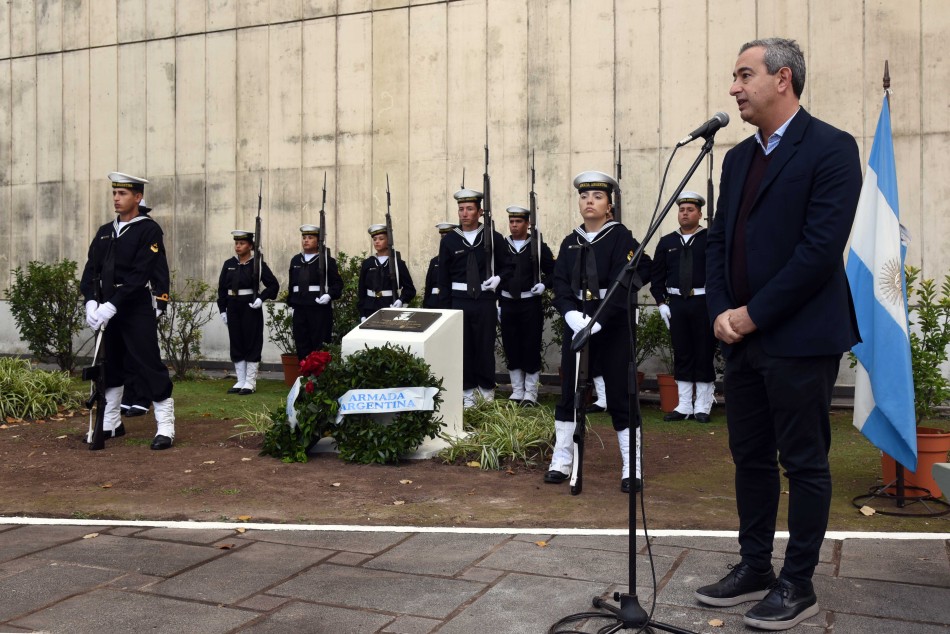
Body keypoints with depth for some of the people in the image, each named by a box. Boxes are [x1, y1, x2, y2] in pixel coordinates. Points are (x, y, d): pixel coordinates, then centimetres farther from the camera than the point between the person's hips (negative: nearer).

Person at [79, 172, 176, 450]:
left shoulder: (149, 230, -7)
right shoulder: (105, 231, 13)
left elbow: (140, 275, -16)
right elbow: (91, 270, 7)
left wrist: (111, 305, -21)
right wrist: (91, 302, -10)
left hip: (137, 310, -7)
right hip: (106, 309, 7)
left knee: (149, 366, -7)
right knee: (109, 367, 13)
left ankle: (165, 428, -2)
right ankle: (111, 424, 25)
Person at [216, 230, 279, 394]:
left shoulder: (258, 263, -5)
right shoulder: (229, 264, 8)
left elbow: (274, 285, -4)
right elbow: (222, 288, 11)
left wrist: (261, 299, -16)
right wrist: (222, 309, 5)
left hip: (250, 308, -5)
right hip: (233, 308, 5)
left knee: (252, 343, -1)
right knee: (236, 344, 7)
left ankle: (250, 383, 6)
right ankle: (241, 381, 16)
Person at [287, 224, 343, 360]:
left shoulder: (327, 260, -1)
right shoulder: (295, 260, 15)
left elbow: (338, 283, -4)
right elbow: (292, 283, 19)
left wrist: (329, 295, -20)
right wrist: (291, 301, 11)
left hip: (320, 309, -5)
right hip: (299, 308, 5)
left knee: (319, 345, -3)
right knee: (301, 344, 6)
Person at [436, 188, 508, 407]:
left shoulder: (493, 237, 0)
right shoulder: (448, 240, 2)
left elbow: (506, 265, 11)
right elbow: (444, 279, 3)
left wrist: (498, 278, -11)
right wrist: (445, 308, -1)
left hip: (485, 301, -1)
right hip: (459, 302, 1)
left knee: (485, 346, 5)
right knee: (462, 347, 5)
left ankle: (487, 390, 19)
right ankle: (468, 392, 16)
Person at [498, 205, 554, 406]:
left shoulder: (538, 246, -1)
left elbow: (553, 271, 4)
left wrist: (544, 284, -15)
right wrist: (496, 303, 6)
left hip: (531, 304, -2)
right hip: (507, 304, 3)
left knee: (531, 348, -1)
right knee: (511, 348, 6)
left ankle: (530, 393, 8)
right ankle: (517, 391, 17)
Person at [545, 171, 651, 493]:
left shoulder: (621, 237, -4)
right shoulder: (569, 243, 10)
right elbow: (560, 285, 0)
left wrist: (598, 322, -23)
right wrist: (571, 314, -19)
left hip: (613, 325, -4)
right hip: (576, 324, 4)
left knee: (620, 397, -2)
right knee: (569, 394, 8)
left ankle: (632, 470, 6)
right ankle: (561, 462, 18)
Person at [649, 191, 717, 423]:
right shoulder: (666, 242, 10)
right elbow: (656, 275, 11)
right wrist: (661, 303, 3)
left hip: (703, 303, -3)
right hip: (676, 304, 3)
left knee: (704, 355, 2)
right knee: (681, 355, 7)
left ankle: (702, 408, 11)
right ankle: (684, 406, 14)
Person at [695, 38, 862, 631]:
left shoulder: (831, 148, -8)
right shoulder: (739, 157, 14)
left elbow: (821, 247, -17)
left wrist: (754, 313, -14)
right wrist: (721, 311, -2)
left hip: (799, 338, -7)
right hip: (742, 336, 7)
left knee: (804, 462, 4)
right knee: (751, 458, 14)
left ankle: (798, 584, 18)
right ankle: (754, 569, 27)